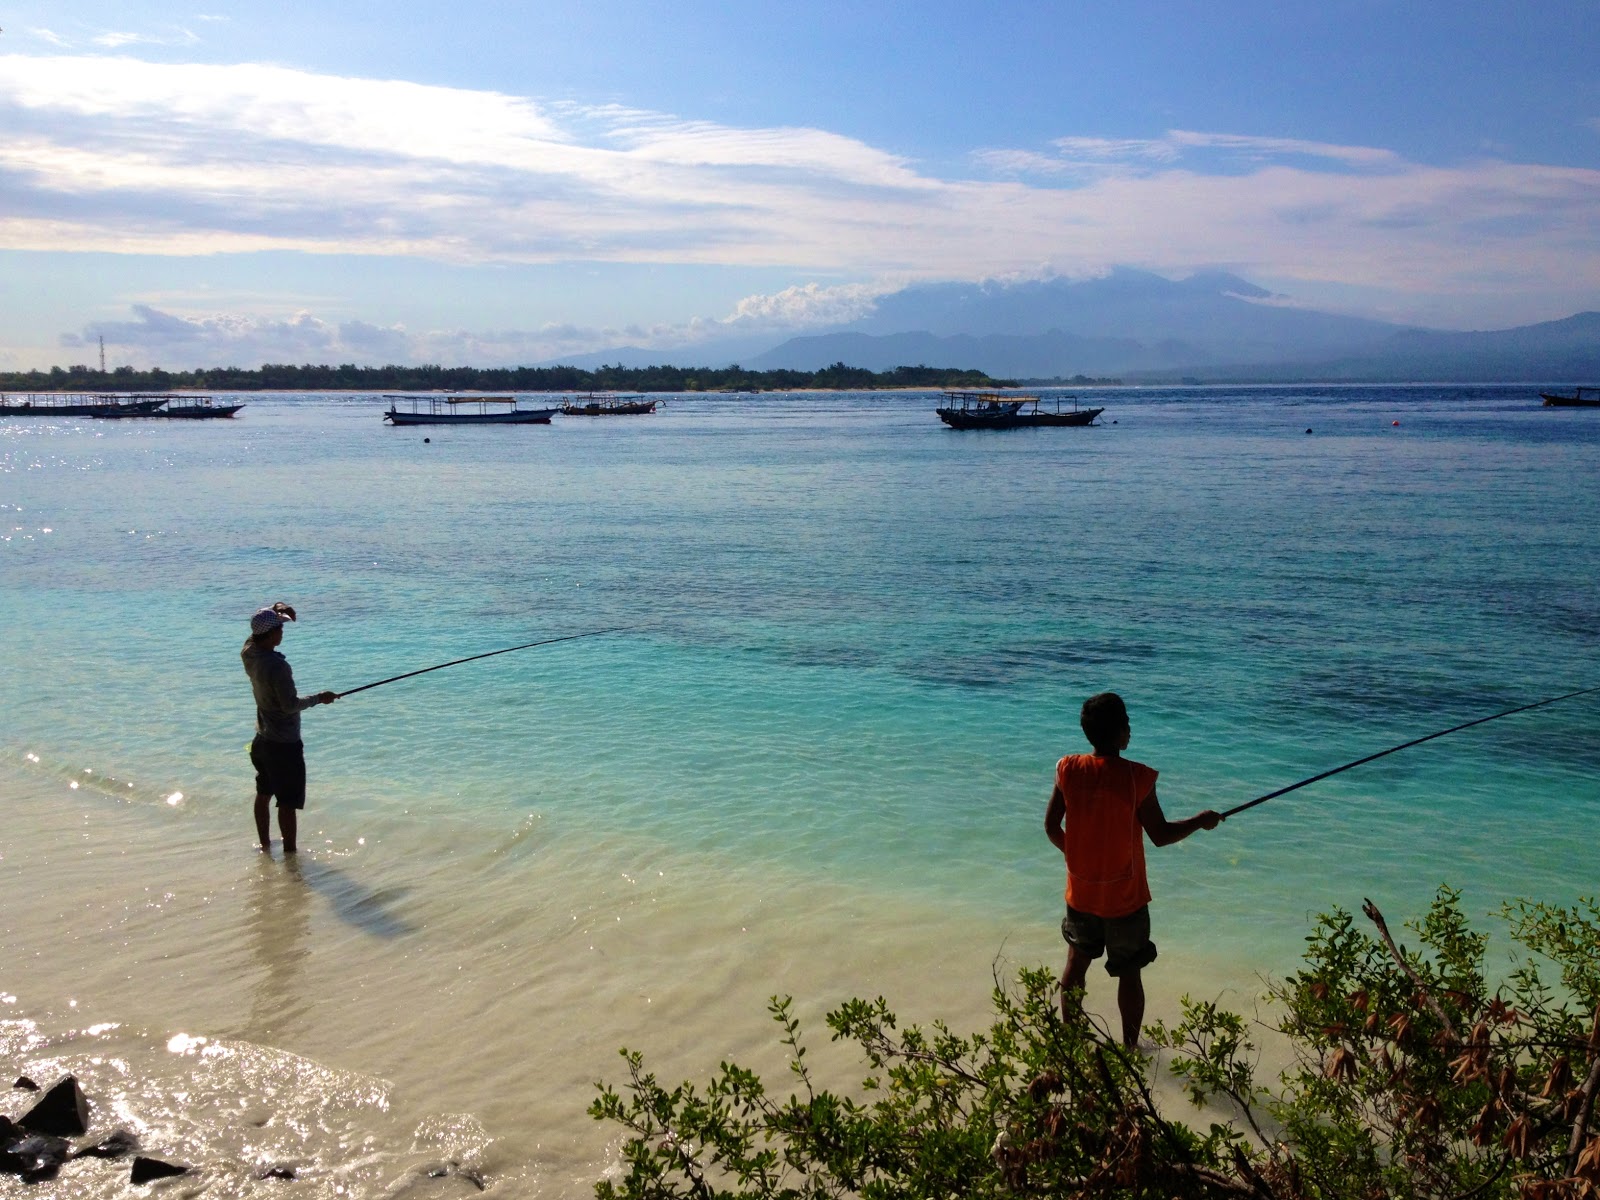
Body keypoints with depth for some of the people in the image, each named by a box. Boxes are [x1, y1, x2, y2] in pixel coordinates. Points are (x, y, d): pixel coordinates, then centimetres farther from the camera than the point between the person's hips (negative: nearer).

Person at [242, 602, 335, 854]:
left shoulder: (249, 653, -3)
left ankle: (265, 846, 33)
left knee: (263, 794, 20)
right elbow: (290, 705, -23)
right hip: (284, 744, -9)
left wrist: (275, 611, 3)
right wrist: (318, 698, -11)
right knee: (288, 802, 0)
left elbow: (257, 631, 18)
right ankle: (290, 852, 5)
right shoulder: (277, 666, -27)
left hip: (262, 740, 9)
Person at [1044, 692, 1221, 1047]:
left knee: (1077, 961, 22)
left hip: (1081, 894, 4)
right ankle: (1130, 1048, 22)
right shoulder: (1137, 777, -19)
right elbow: (1161, 835, -12)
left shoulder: (1068, 770, -9)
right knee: (1129, 973, 12)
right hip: (1124, 898, -4)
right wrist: (1201, 820, 5)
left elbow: (1051, 826, 0)